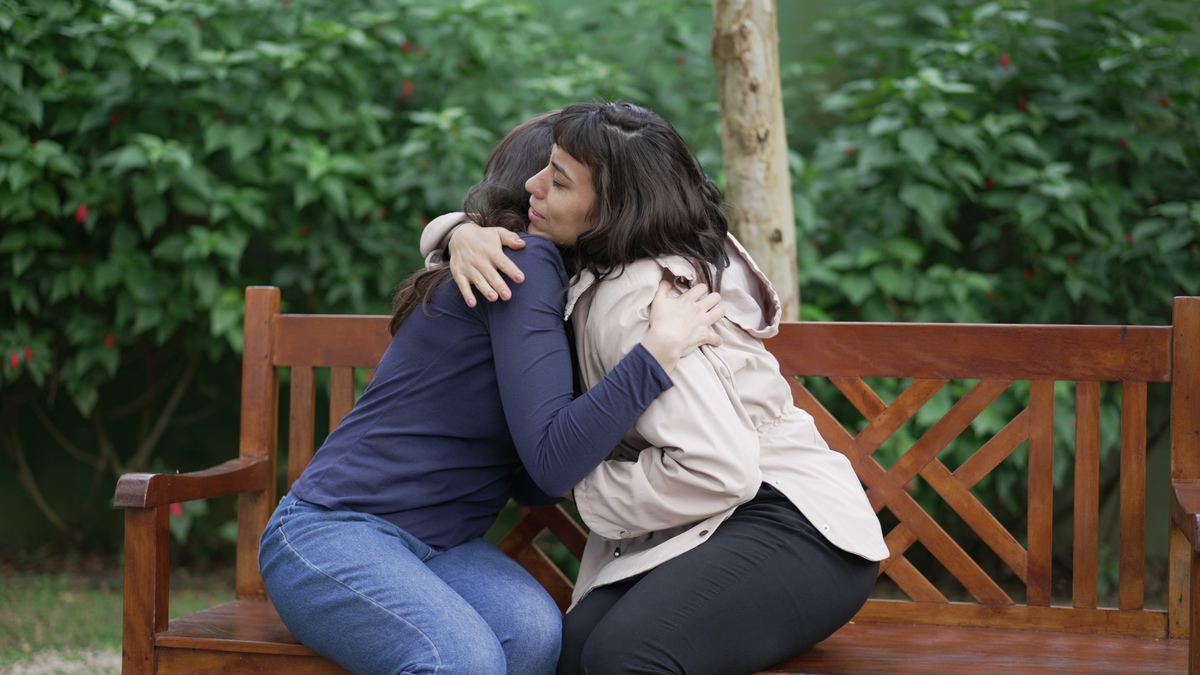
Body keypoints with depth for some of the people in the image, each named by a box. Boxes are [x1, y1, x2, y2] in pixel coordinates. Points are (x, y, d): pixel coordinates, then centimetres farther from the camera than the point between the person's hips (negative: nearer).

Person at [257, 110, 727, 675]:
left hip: (441, 545, 8)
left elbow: (531, 484, 14)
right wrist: (658, 352, -25)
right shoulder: (526, 263, -12)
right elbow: (550, 460, -23)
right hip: (332, 530, -8)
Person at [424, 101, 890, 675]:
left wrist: (586, 487, -11)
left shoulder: (635, 305, -18)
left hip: (792, 523, -8)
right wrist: (465, 234, -3)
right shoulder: (597, 266, 10)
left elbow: (719, 469, -27)